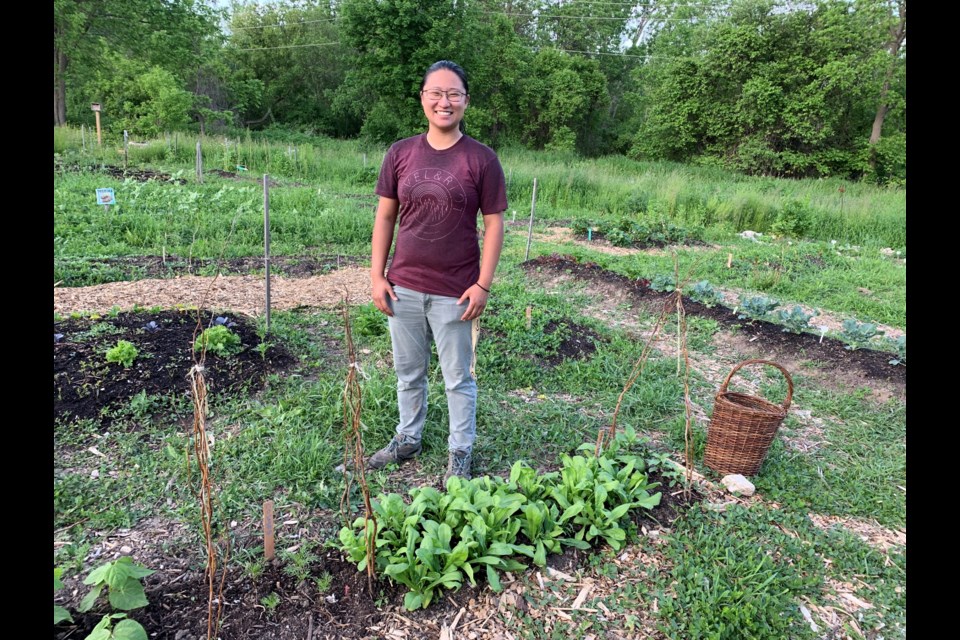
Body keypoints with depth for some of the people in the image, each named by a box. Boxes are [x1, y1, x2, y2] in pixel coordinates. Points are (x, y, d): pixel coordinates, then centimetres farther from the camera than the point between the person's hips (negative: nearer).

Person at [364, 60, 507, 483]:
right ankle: (408, 439, 39)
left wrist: (483, 285, -10)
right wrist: (376, 276, 2)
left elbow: (493, 224, -4)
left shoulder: (481, 159, -5)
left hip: (454, 292, -3)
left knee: (458, 378, 9)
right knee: (408, 372, 18)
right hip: (403, 287, 3)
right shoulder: (400, 154, 3)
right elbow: (385, 217, 6)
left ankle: (460, 452, 28)